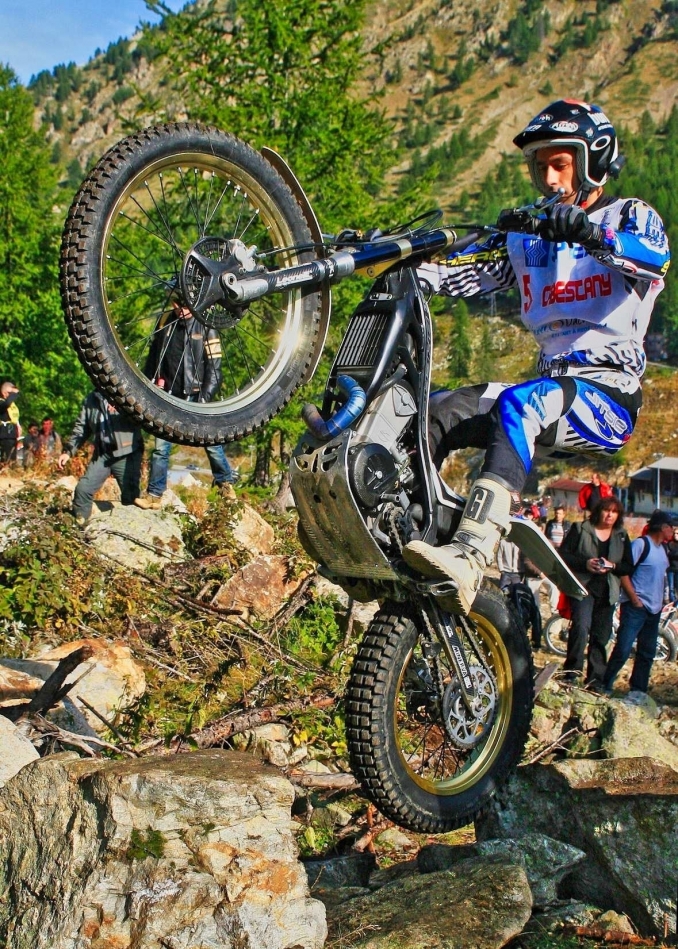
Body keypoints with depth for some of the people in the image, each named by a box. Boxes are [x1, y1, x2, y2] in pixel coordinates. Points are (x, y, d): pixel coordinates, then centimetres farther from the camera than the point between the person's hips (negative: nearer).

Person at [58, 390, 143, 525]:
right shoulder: (91, 399, 13)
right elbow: (81, 427, 17)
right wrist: (68, 451, 8)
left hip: (127, 455, -5)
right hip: (102, 454, 5)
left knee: (130, 495, -1)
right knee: (83, 488, -2)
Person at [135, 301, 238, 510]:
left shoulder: (206, 328, -5)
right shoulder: (165, 322, 7)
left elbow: (214, 368, -7)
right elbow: (153, 356, 16)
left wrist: (205, 399, -15)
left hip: (193, 397, -3)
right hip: (168, 397, 3)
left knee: (211, 442, 4)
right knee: (161, 447, 1)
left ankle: (226, 483, 22)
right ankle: (154, 495, 6)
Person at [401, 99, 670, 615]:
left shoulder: (630, 216, 6)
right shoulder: (528, 235, 22)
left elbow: (655, 256, -19)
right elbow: (459, 271, 8)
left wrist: (589, 233, -37)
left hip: (610, 392, -6)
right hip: (552, 386, 6)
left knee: (517, 405, -35)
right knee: (436, 411, -15)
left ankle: (470, 557, -51)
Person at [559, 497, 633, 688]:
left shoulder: (622, 537, 12)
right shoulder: (580, 529, 3)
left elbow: (629, 567, 10)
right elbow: (563, 554, -1)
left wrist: (612, 566, -10)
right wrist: (585, 563, -16)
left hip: (608, 592, 4)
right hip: (584, 587, -4)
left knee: (601, 636, 6)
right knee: (581, 627, -23)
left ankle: (595, 680, 14)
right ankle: (572, 671, -14)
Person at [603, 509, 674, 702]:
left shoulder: (663, 547, 11)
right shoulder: (641, 544, -12)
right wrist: (635, 599, -18)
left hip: (654, 608, 8)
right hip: (636, 607, -8)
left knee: (647, 653, 11)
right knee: (623, 650, -8)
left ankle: (638, 690, 19)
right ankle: (605, 687, 2)